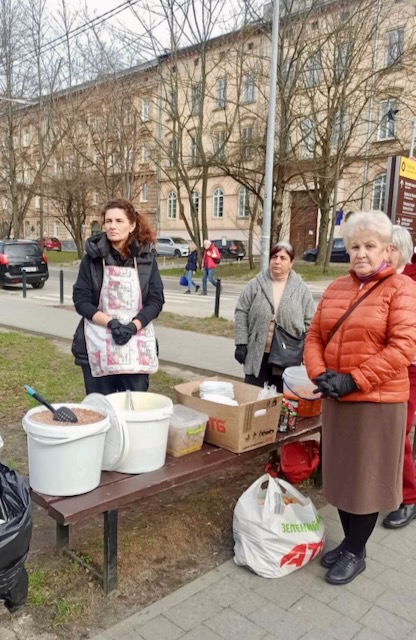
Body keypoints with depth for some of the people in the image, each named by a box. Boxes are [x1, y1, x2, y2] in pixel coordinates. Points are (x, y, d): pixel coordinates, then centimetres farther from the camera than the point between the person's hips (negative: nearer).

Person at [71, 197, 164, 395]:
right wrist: (110, 323, -18)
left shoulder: (146, 257, 1)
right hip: (98, 345, 0)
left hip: (136, 345, 1)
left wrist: (133, 326, -16)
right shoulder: (93, 256, -1)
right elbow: (81, 300, -3)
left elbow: (156, 300, 0)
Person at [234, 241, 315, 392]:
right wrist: (241, 344, -7)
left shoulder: (302, 289, 1)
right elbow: (241, 313, 0)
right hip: (257, 354, 0)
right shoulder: (255, 285, 1)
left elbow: (309, 323, 2)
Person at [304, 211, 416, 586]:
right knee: (342, 474, 16)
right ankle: (348, 541, 35)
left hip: (377, 401, -6)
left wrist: (355, 380, -21)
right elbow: (314, 336, 9)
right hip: (335, 398, 6)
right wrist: (319, 374, -9)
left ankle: (357, 553, 25)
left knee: (366, 478, 7)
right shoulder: (335, 289, 9)